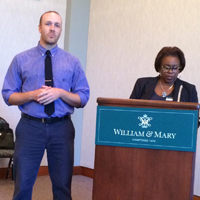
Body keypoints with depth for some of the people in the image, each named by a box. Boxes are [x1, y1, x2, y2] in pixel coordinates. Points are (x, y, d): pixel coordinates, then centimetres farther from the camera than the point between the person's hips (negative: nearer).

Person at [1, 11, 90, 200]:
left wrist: (60, 93, -13)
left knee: (63, 185, 7)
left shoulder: (72, 62, 6)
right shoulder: (21, 60, 4)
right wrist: (32, 95, -14)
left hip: (61, 128, 1)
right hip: (30, 127, -1)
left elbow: (83, 99, 5)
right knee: (23, 184, 3)